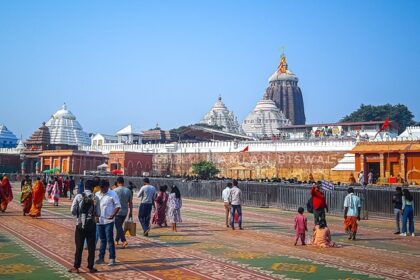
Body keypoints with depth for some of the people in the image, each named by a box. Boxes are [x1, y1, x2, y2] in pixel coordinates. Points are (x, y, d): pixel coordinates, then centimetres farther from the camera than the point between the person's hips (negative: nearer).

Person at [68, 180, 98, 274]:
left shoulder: (78, 196, -6)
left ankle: (76, 267, 10)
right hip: (91, 225, 0)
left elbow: (73, 211, -7)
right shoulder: (95, 198, -6)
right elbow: (97, 213, -7)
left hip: (80, 224, 0)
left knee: (79, 247, 7)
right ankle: (91, 267, 12)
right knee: (91, 247, 8)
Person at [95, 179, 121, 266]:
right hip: (99, 221, 5)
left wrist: (113, 215, -20)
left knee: (110, 239, -3)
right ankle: (101, 257, 22)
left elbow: (118, 206, -8)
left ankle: (112, 258, 3)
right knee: (102, 240, 15)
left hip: (108, 221, -5)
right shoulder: (97, 194, 7)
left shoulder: (112, 194, -8)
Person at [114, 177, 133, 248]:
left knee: (118, 227, -4)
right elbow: (130, 203, 7)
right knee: (120, 226, 19)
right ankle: (116, 240, 28)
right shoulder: (128, 191, 4)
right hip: (125, 212, 5)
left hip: (117, 211, -5)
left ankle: (124, 241, -18)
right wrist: (130, 212, 14)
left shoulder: (115, 190, -10)